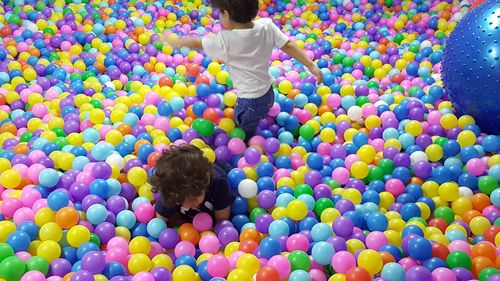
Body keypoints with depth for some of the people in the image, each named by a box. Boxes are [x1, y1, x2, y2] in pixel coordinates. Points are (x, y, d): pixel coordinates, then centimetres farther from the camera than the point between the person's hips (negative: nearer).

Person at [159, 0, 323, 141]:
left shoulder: (226, 40, -23)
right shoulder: (267, 26, -11)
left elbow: (197, 43, -9)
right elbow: (288, 45, -8)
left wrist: (172, 40, 9)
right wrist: (311, 66, 0)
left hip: (250, 103, -7)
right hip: (268, 94, 7)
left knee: (243, 140, 16)